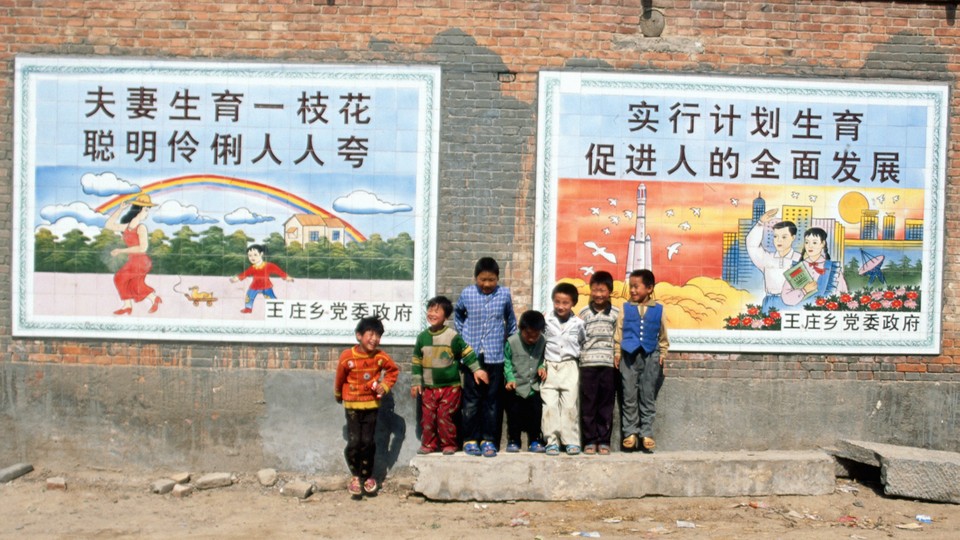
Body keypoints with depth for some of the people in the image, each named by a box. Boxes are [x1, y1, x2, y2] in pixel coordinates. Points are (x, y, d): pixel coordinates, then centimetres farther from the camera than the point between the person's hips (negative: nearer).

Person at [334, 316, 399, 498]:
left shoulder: (381, 357, -10)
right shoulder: (347, 357, -16)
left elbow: (394, 370, 8)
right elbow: (340, 378, 1)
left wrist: (385, 385, -6)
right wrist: (338, 395, 15)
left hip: (371, 404, 1)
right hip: (352, 405, -1)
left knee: (368, 442, 4)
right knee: (354, 442, -5)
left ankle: (367, 476, 22)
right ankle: (356, 476, 16)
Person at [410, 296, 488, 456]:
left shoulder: (453, 336, -9)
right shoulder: (422, 337, 4)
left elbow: (467, 352, -4)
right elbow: (417, 360, 10)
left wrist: (477, 369, -8)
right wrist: (416, 382, 10)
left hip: (450, 386, -4)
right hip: (429, 387, 4)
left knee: (445, 416, -3)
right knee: (427, 417, 5)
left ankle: (449, 444, 12)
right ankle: (429, 444, 18)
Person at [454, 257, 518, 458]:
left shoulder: (504, 294, 0)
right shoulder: (467, 294, 0)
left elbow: (510, 318, 16)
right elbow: (458, 314, 19)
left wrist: (509, 337, 12)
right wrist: (462, 333, 11)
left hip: (495, 356, 1)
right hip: (472, 355, 0)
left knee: (492, 400, 6)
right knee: (471, 399, 3)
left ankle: (489, 440, 14)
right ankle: (470, 439, 12)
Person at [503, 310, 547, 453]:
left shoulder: (543, 342, -6)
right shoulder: (511, 342, -13)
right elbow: (506, 363, -6)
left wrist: (542, 367, -9)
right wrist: (510, 379, -17)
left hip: (534, 387, 2)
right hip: (516, 388, -2)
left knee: (536, 413, 7)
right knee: (514, 415, 5)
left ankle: (534, 441, 23)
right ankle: (513, 440, 22)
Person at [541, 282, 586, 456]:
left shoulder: (578, 323, 2)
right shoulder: (546, 321, 1)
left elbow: (584, 343, 16)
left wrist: (579, 358, 9)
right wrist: (541, 366, 1)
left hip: (570, 367, 0)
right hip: (550, 367, 0)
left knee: (569, 405, -1)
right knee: (550, 405, -3)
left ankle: (571, 441, 6)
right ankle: (552, 441, 3)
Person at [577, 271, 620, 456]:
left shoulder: (616, 313, 7)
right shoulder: (584, 312, 7)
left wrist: (618, 356, -5)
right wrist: (578, 356, -2)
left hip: (609, 364, 0)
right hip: (588, 364, 0)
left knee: (606, 405, 5)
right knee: (588, 404, 2)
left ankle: (604, 441, 13)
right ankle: (590, 440, 10)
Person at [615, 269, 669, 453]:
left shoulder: (658, 309, 4)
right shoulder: (625, 308, 3)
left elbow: (663, 337, 10)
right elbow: (618, 334, 4)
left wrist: (662, 355, 4)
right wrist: (617, 355, -1)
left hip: (650, 357, 0)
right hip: (629, 356, 0)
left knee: (648, 396, 5)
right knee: (629, 396, 3)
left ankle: (646, 433, 11)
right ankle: (630, 433, 10)